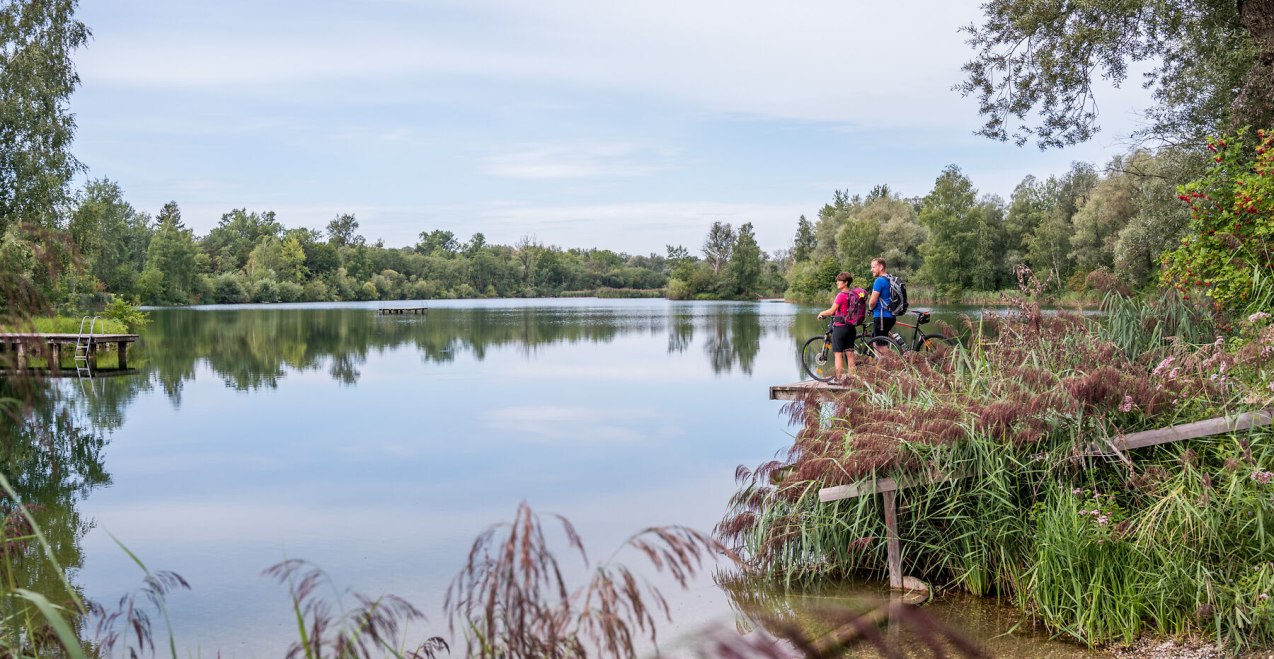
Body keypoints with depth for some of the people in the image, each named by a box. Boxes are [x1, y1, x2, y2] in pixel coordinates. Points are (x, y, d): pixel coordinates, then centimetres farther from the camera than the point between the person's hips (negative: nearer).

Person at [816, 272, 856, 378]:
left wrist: (821, 313, 0)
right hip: (851, 327, 7)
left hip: (840, 327, -7)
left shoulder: (841, 295, -16)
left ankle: (839, 378, 1)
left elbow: (831, 311, -17)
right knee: (849, 353, 10)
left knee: (838, 354, 0)